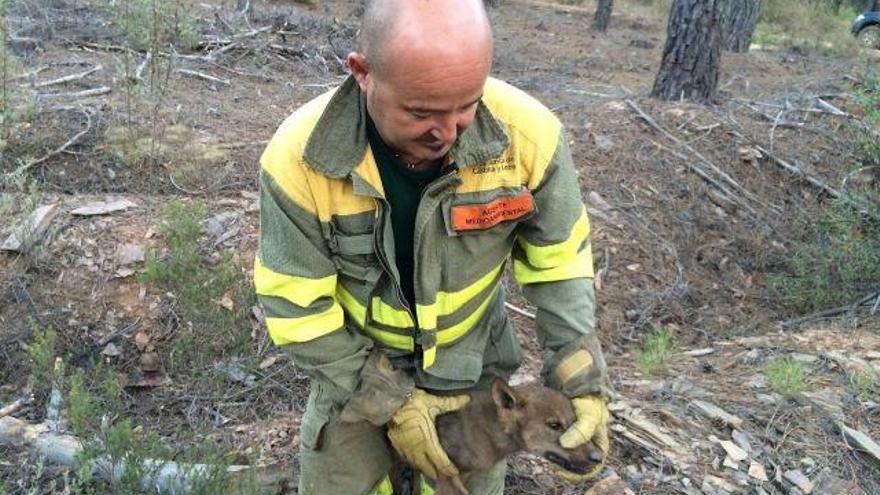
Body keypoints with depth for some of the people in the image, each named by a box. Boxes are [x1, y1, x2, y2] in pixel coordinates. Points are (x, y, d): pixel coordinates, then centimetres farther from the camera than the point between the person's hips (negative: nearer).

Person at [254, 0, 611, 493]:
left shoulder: (527, 133, -27)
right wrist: (389, 401, -17)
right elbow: (297, 305, -18)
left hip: (472, 358, 1)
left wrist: (582, 378, -15)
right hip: (355, 361, -1)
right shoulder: (299, 158, -29)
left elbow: (560, 260, -11)